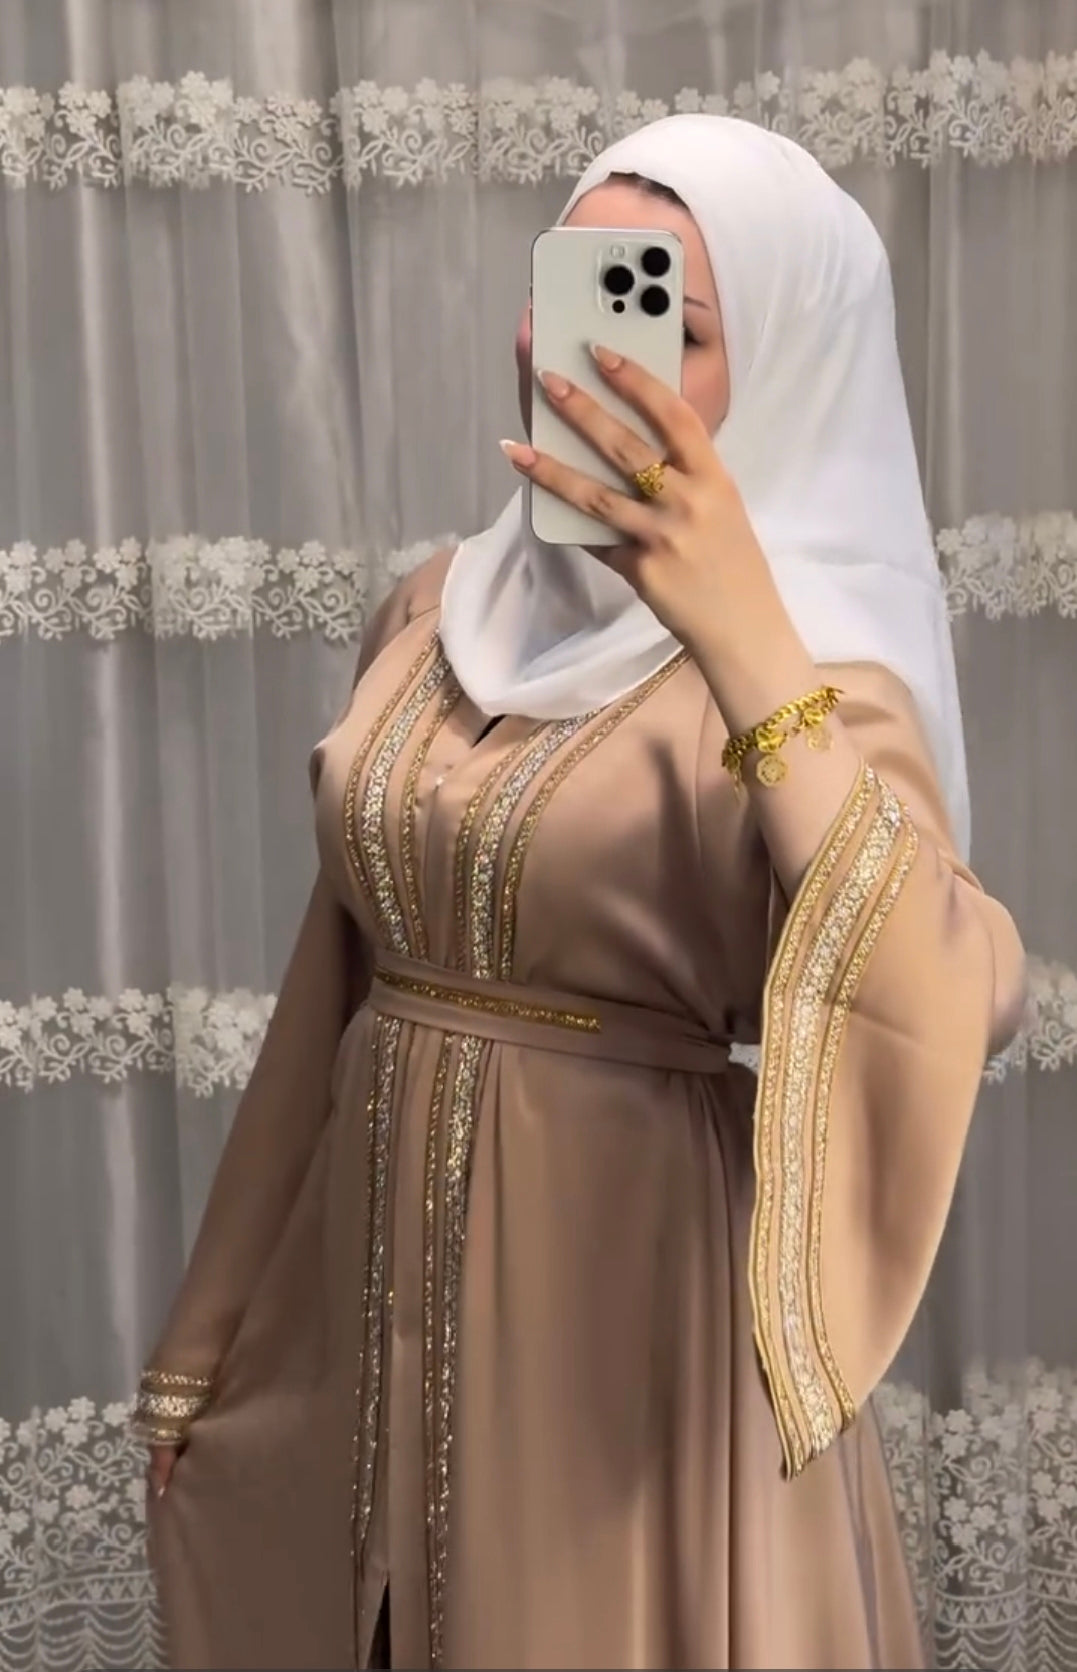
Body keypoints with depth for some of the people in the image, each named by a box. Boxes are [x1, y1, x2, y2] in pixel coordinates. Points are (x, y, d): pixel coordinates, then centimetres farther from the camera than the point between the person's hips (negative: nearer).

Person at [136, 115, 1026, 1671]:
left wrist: (748, 650, -39)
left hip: (633, 1309, -5)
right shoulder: (438, 611, 5)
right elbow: (340, 975, 11)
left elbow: (956, 1005, -31)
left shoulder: (807, 661, -13)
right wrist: (215, 1330, 13)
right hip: (375, 1288, 6)